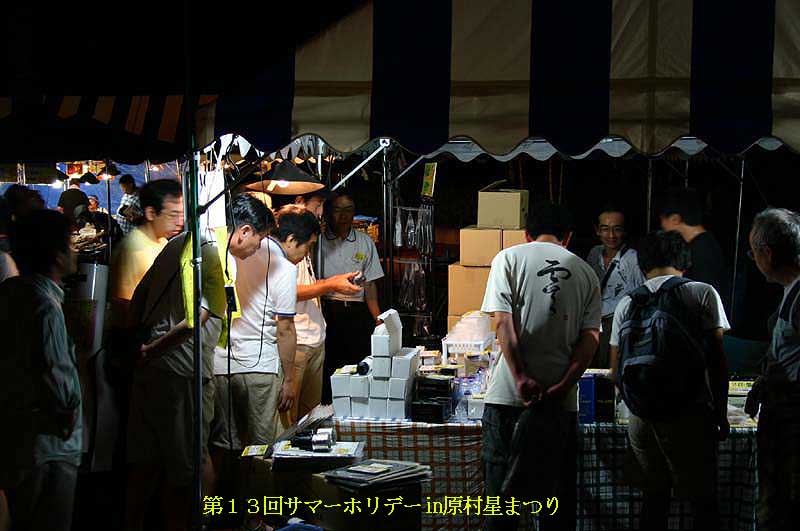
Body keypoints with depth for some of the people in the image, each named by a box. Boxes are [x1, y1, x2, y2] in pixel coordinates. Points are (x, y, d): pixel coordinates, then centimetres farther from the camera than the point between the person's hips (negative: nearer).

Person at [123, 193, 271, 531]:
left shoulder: (179, 243, 12)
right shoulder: (220, 262, -15)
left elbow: (141, 292, 17)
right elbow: (194, 323, -23)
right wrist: (152, 350, -10)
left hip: (150, 365, 9)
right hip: (182, 375, -9)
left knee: (145, 461, 18)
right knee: (183, 468, 3)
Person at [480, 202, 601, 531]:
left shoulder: (509, 258, 4)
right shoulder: (585, 272, 12)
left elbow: (503, 322, -8)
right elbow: (590, 337, 0)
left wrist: (521, 378, -13)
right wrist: (562, 386, -8)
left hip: (508, 393, -2)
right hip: (562, 399, 2)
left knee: (501, 491, 3)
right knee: (559, 493, 10)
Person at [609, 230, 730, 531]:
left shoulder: (627, 304, 7)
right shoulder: (703, 294, -2)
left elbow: (617, 373, 9)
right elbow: (717, 360, -6)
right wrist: (721, 413, 2)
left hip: (643, 415, 3)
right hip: (691, 413, -3)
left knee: (655, 498, 13)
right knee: (704, 501, 7)